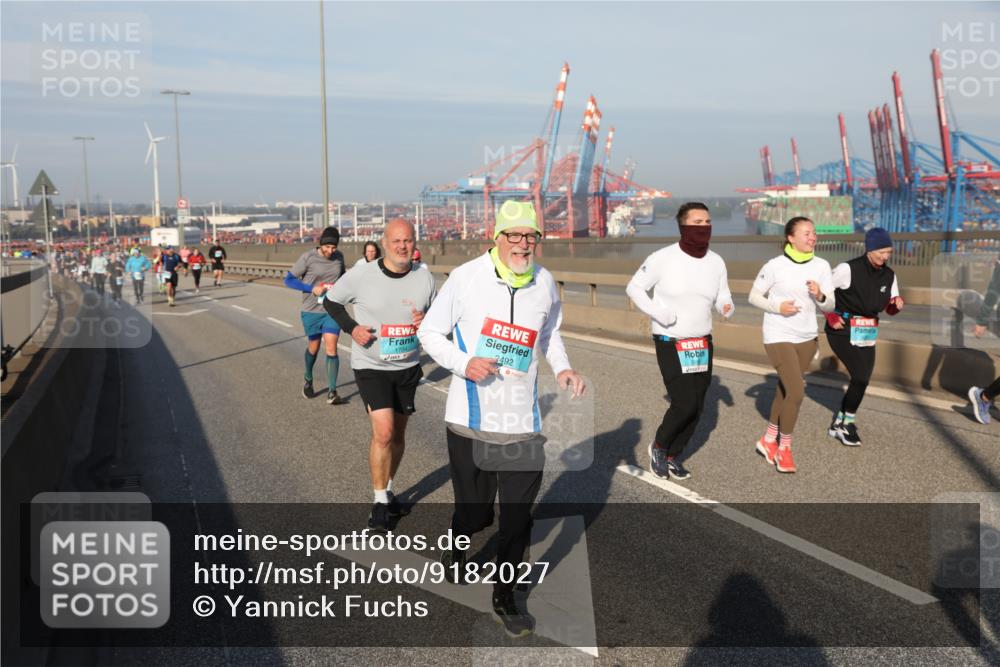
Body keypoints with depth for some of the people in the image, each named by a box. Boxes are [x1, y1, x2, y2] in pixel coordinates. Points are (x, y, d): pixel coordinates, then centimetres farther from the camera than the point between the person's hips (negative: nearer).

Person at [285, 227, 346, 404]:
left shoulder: (339, 256, -1)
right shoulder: (308, 257, -11)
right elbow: (288, 279, -6)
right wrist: (311, 288, -18)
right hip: (311, 311, -1)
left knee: (331, 349, -10)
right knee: (313, 348, 15)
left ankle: (332, 392, -5)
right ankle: (308, 381, 42)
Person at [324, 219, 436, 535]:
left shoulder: (424, 277, -5)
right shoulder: (361, 275, -13)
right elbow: (331, 301, 3)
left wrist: (427, 322, -15)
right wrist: (352, 328, -12)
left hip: (408, 367, 4)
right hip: (370, 367, -4)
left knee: (398, 432, 14)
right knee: (383, 432, -15)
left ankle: (387, 490, 36)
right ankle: (380, 501, 2)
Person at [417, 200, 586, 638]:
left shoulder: (545, 283, 2)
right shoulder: (466, 278, -10)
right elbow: (429, 332, -2)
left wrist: (562, 369, 2)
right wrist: (464, 363, -18)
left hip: (522, 424, 3)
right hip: (470, 421, -2)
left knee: (518, 518, 5)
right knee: (475, 511, 10)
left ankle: (504, 597, 27)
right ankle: (457, 542, 48)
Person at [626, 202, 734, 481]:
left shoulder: (716, 262, -1)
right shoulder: (663, 258, -15)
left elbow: (723, 298, 9)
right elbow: (634, 288, -5)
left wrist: (727, 307, -15)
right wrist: (656, 311, -20)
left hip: (702, 344, 5)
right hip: (670, 344, -5)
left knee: (696, 408, 8)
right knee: (684, 405, -14)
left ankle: (672, 456, 29)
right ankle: (659, 446, 15)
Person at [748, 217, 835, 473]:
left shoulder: (822, 266, -1)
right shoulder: (775, 266, -13)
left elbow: (829, 306, 1)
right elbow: (754, 296, -4)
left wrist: (820, 296, -20)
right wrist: (776, 306, -20)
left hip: (807, 338, 5)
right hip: (779, 338, -5)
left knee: (785, 391, 15)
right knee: (797, 392, -12)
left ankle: (768, 441, 34)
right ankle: (784, 448, 8)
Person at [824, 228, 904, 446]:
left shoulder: (889, 275, 2)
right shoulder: (848, 269, -16)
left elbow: (890, 309, 9)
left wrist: (897, 304, -14)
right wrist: (831, 318, -13)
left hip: (868, 333, 7)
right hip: (843, 331, -7)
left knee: (861, 380, 8)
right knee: (860, 377, -16)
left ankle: (839, 424, 26)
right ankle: (847, 423, 4)